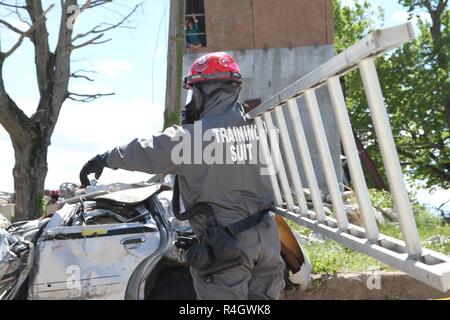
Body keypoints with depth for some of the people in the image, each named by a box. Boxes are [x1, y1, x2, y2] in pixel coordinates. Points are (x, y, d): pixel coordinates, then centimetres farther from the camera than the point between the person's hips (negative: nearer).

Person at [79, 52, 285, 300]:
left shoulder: (192, 136, -13)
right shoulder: (253, 128, 4)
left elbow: (143, 152, -3)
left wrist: (104, 159, 14)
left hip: (226, 247, -6)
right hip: (266, 238, 6)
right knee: (262, 295, 15)